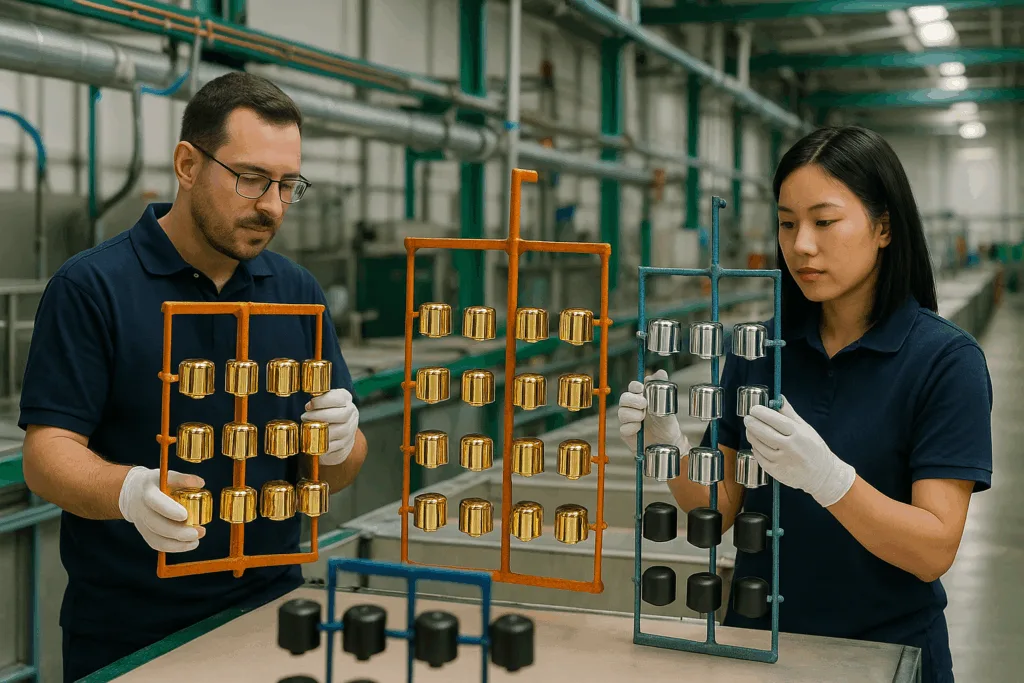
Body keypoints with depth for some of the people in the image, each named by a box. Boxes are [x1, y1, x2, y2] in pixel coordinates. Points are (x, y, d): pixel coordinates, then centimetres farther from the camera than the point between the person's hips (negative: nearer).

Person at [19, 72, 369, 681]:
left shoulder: (298, 292, 3)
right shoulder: (91, 287, -10)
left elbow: (340, 470, 5)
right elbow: (48, 453, -13)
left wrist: (338, 444, -18)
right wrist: (131, 492, -33)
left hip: (268, 608, 4)